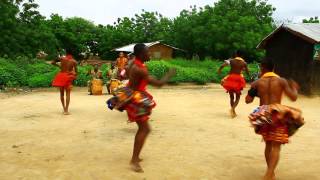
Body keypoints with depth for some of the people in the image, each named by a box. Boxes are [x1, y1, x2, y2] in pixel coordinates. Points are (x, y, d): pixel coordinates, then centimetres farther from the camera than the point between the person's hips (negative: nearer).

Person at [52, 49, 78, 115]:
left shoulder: (61, 58, 3)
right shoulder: (74, 61, -1)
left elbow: (53, 62, 9)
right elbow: (76, 71, -4)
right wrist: (75, 76, 13)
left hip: (61, 76, 2)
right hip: (68, 77, -2)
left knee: (62, 93, 14)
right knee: (67, 94, 0)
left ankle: (64, 109, 22)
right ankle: (66, 110, -6)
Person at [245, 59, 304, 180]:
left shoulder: (257, 83, 2)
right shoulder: (282, 81, 0)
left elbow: (248, 100, 3)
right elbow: (293, 98, -3)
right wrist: (294, 88, 17)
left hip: (263, 116, 3)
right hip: (278, 115, -2)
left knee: (268, 145, 19)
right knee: (276, 147, -1)